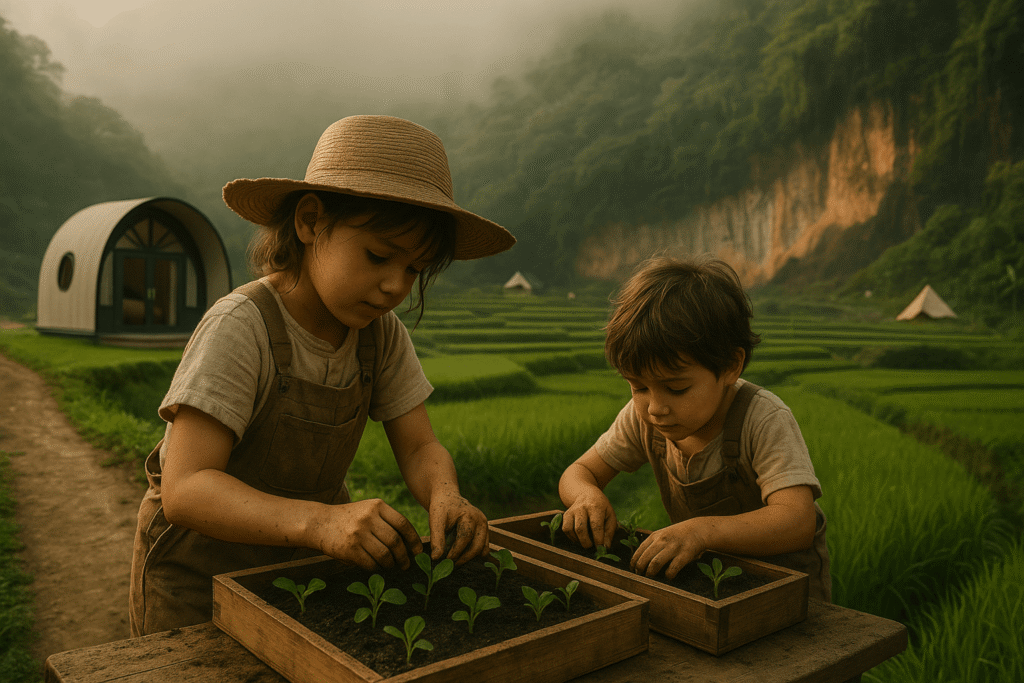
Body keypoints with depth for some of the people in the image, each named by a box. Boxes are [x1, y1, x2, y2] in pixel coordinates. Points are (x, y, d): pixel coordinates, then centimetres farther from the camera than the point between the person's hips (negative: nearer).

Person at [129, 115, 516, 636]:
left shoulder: (382, 333, -9)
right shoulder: (242, 327, -27)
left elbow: (420, 447, -7)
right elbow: (185, 490, -33)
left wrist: (444, 495, -31)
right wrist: (319, 522, -49)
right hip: (202, 569, -4)